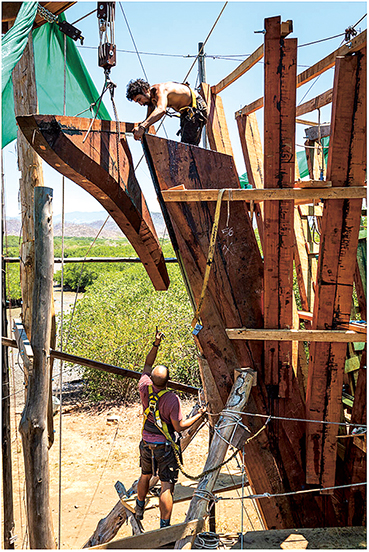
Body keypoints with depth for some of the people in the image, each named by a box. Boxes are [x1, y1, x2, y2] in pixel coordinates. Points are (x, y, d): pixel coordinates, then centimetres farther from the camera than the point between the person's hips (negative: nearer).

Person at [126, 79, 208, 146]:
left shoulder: (160, 89, -29)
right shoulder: (151, 96, 1)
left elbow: (161, 110, -50)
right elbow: (149, 118, 9)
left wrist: (142, 127, -60)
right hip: (187, 112, 10)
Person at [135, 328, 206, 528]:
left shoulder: (144, 388, -11)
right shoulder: (172, 399, -25)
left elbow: (147, 365, 6)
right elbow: (179, 427, -16)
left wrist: (156, 344, 1)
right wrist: (199, 415, -5)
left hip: (146, 444, 6)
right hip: (165, 447, -6)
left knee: (145, 476, 28)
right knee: (166, 486, 0)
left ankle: (139, 508, 50)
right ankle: (164, 527, 2)